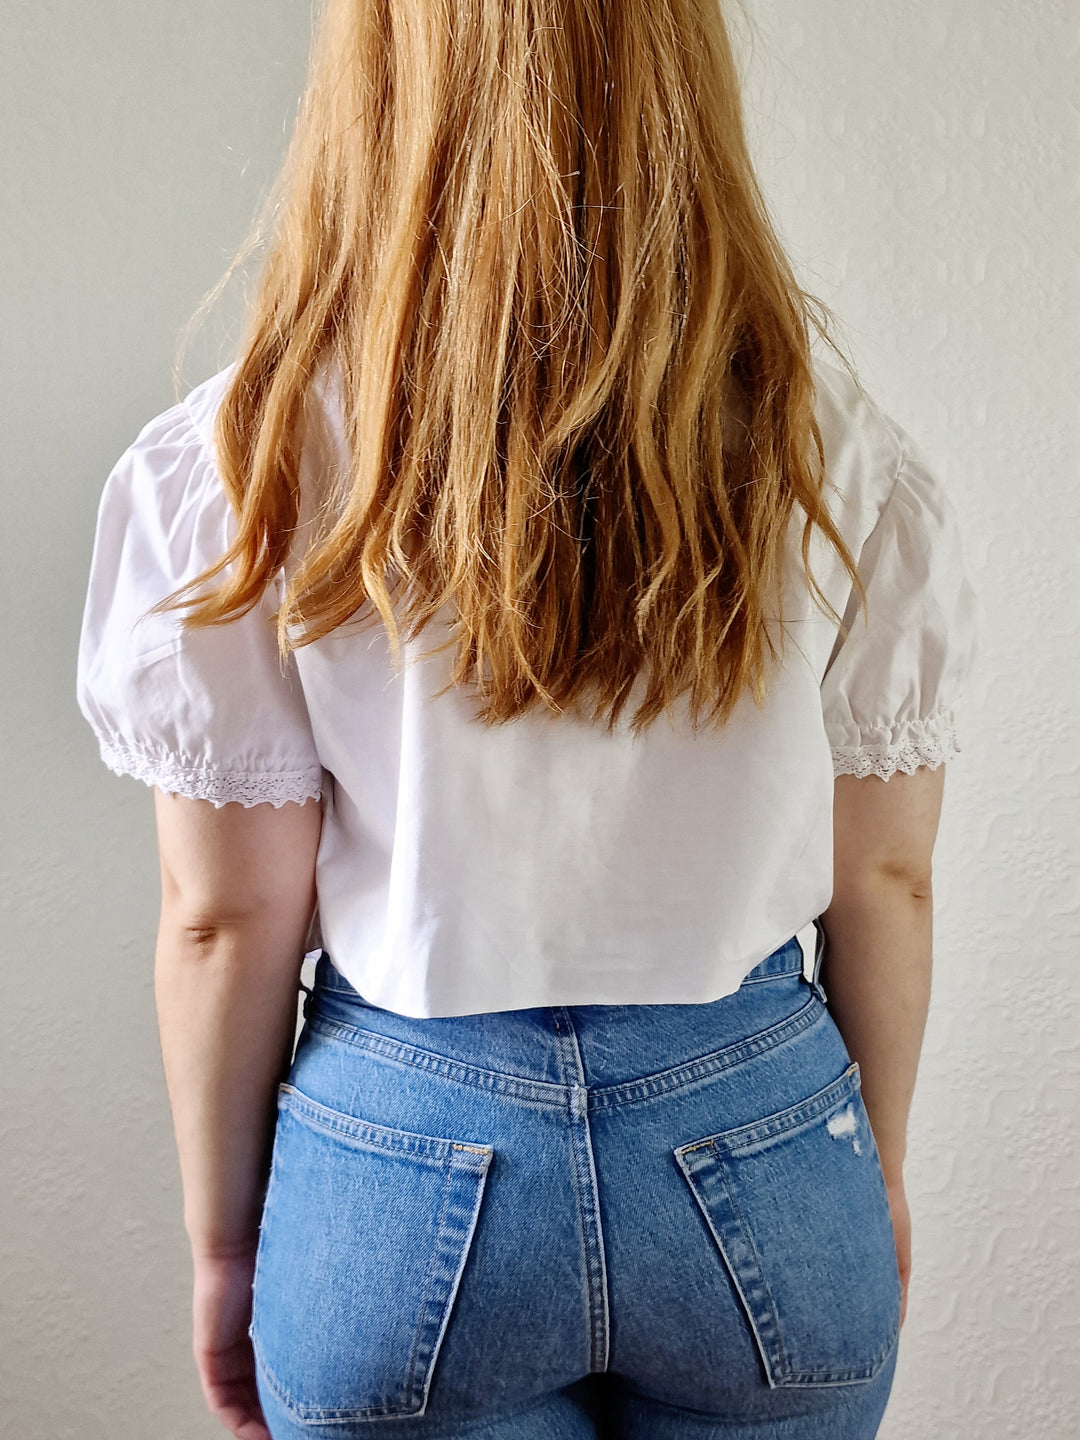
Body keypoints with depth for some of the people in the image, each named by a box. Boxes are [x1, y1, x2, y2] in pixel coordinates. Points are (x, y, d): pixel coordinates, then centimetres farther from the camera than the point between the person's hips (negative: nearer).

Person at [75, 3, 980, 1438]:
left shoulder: (251, 462, -15)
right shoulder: (831, 450, -10)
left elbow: (226, 920, -9)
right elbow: (882, 884, -3)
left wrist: (223, 1243, 7)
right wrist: (876, 1168, 14)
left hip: (409, 1167, -1)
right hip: (762, 1162, 3)